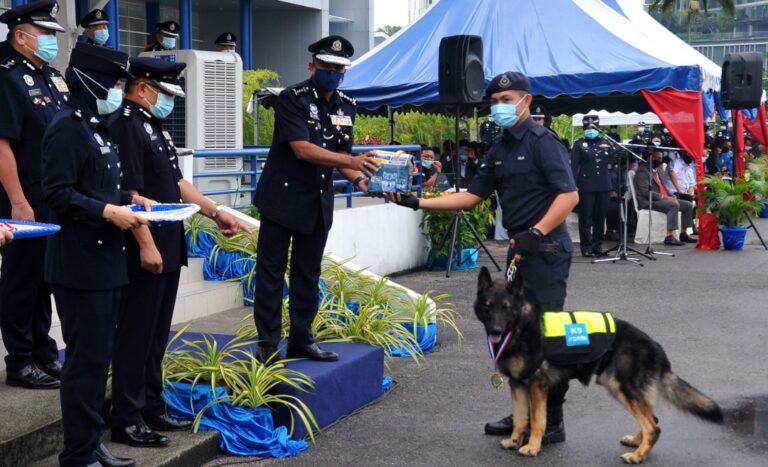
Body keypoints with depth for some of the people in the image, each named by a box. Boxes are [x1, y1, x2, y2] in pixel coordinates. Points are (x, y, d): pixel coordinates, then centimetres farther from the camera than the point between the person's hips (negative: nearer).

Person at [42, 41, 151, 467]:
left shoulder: (96, 128, 16)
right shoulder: (67, 129, -14)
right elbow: (58, 194, -20)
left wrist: (129, 201, 8)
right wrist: (109, 212, -23)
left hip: (104, 261, 10)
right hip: (79, 265, -10)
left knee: (97, 356, 14)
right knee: (86, 359, -4)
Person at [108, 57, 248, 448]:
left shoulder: (154, 126, 17)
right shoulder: (125, 125, -14)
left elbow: (176, 183, 23)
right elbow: (129, 192, -20)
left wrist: (215, 212, 19)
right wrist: (146, 245, -22)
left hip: (168, 250, 10)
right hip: (146, 252, -10)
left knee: (156, 337, 16)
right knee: (135, 338, -2)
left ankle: (152, 410, 25)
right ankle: (127, 421, 5)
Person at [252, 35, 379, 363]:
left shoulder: (346, 107, 7)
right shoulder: (292, 98, -13)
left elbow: (341, 155, 11)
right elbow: (301, 149, -23)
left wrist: (360, 179, -11)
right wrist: (352, 161, -30)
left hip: (318, 201, 6)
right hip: (283, 197, -6)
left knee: (308, 274, 12)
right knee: (271, 271, 0)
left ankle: (301, 340, 21)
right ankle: (267, 344, 5)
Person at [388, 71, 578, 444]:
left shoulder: (541, 141, -11)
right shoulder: (500, 150, 14)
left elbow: (569, 195, -19)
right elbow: (471, 196, 14)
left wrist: (536, 232, -28)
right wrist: (417, 203, 6)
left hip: (546, 250, -9)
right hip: (520, 249, 9)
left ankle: (551, 423, 4)